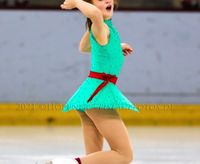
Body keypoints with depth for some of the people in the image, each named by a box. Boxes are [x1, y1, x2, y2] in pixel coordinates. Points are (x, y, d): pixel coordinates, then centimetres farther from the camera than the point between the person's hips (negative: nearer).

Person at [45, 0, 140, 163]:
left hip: (89, 93, 10)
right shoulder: (101, 28, -13)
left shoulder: (95, 27, 14)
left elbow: (83, 47, 36)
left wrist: (115, 46, 41)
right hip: (99, 93, -10)